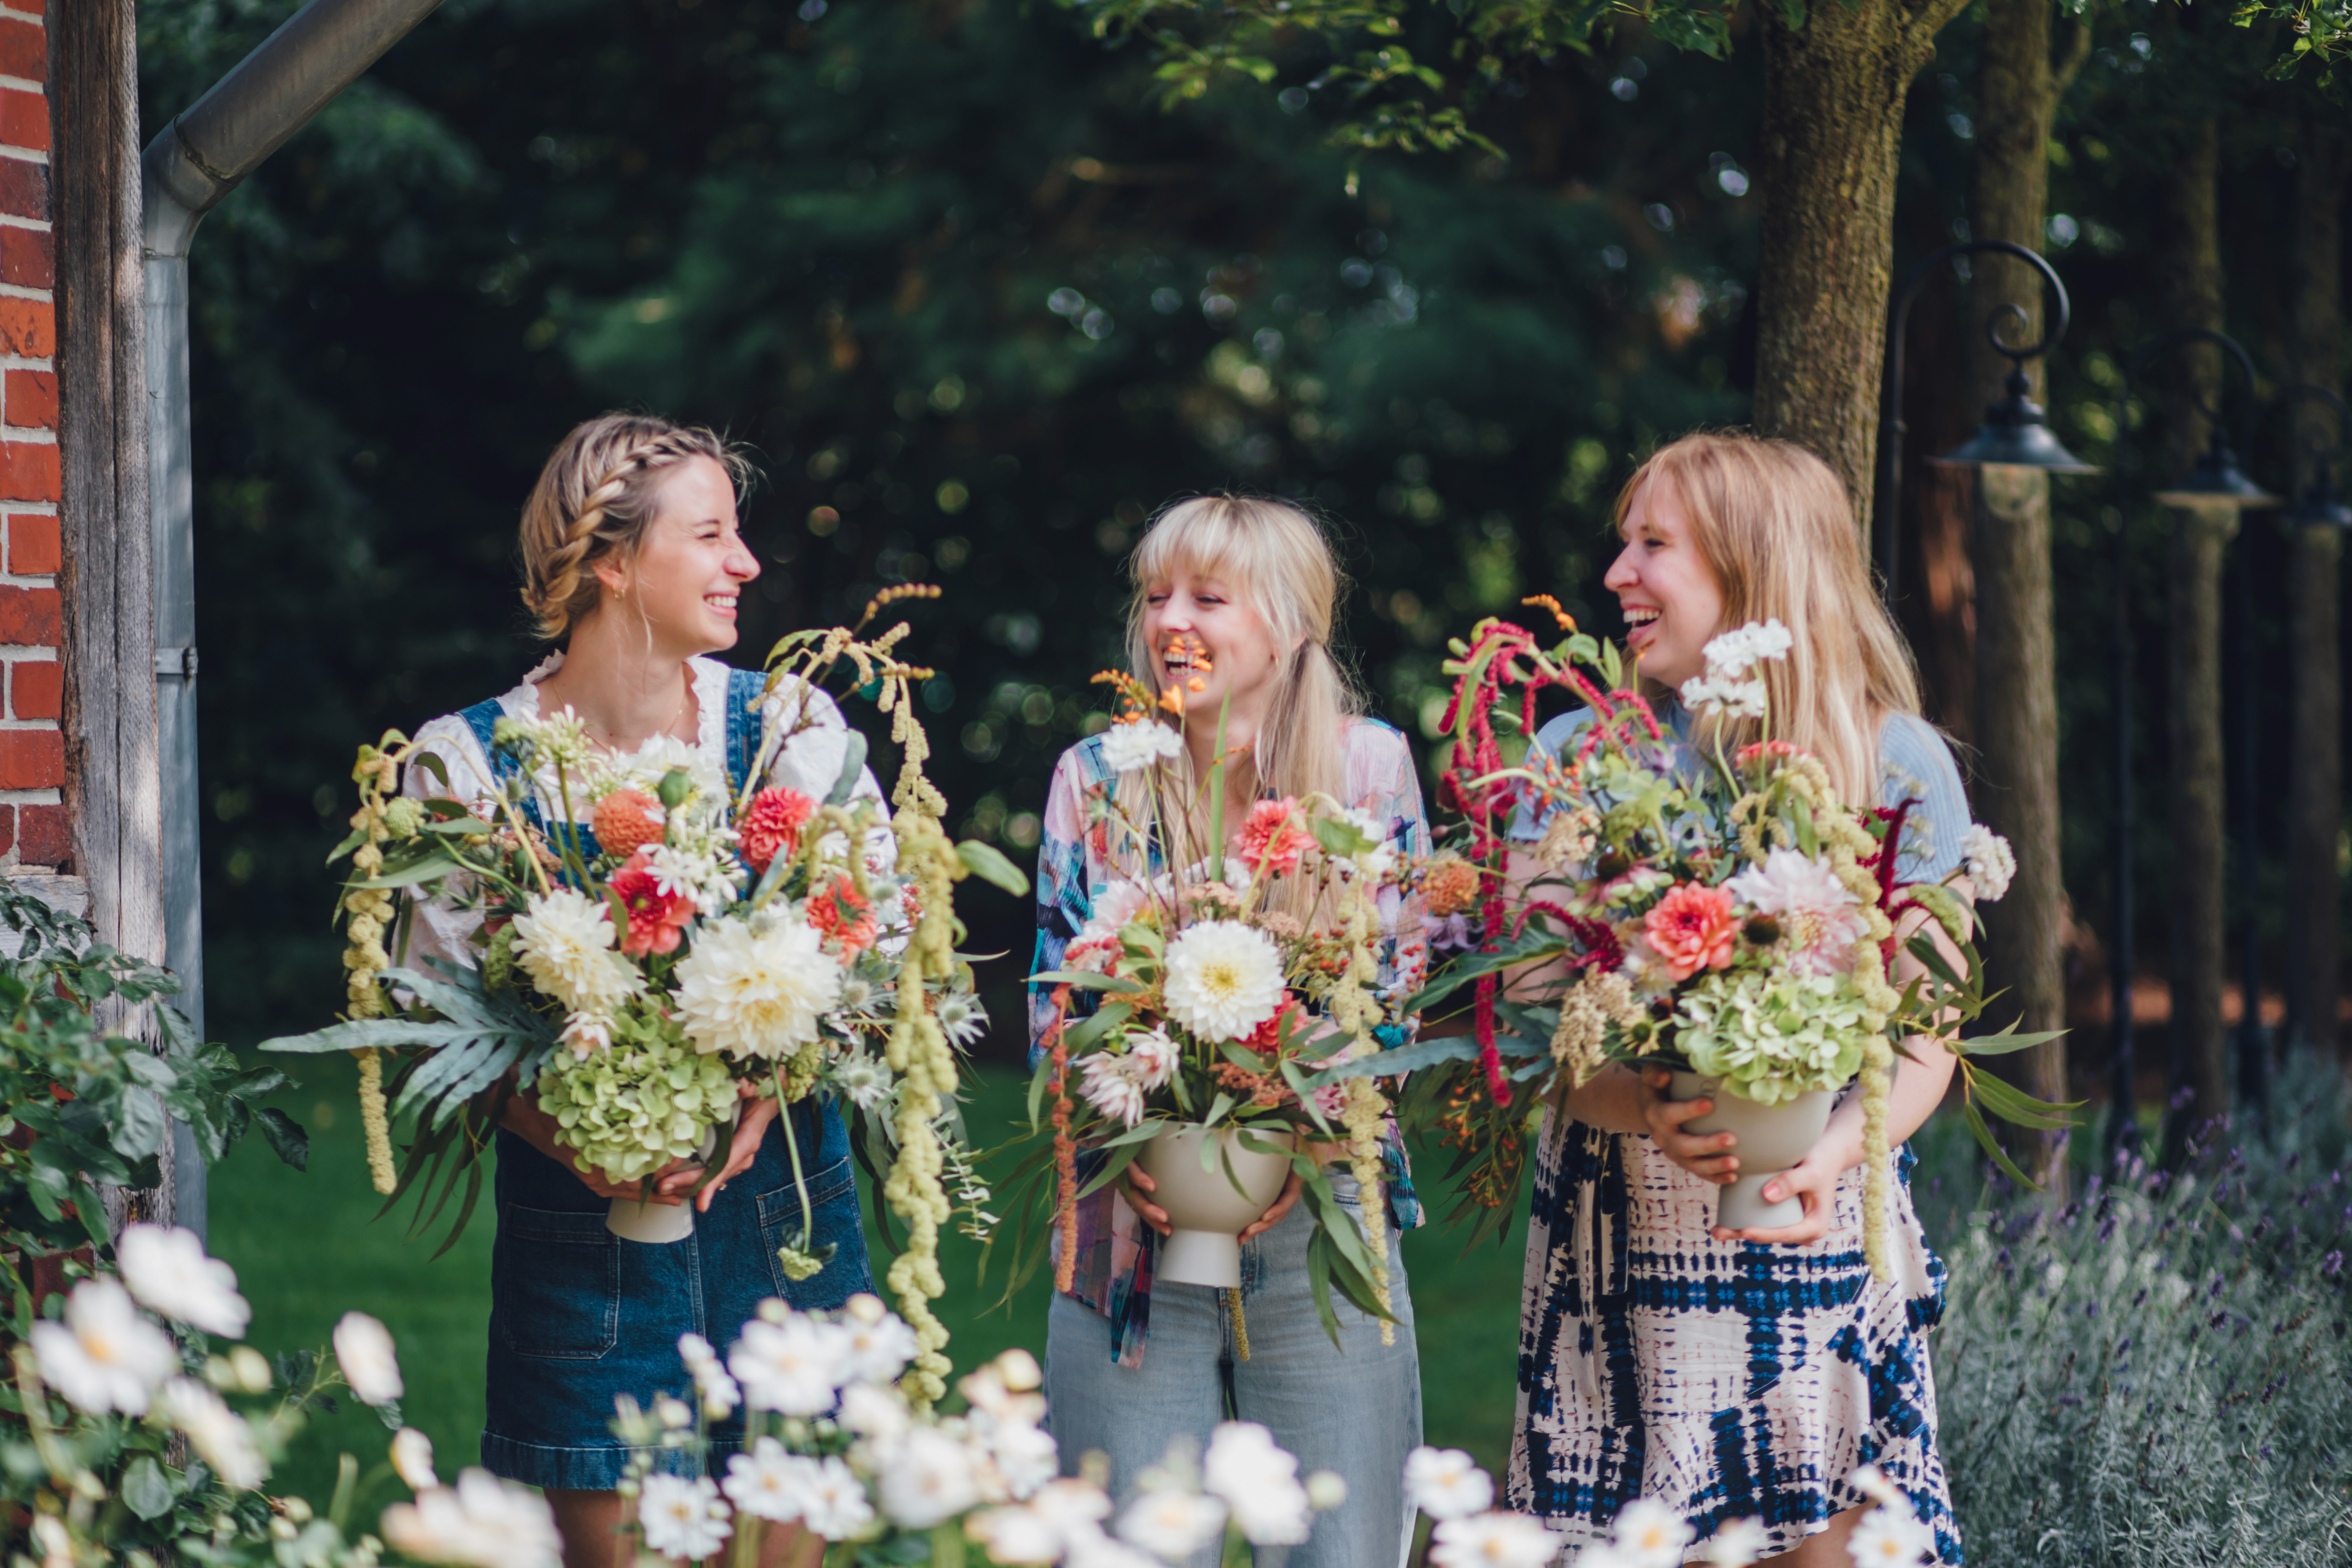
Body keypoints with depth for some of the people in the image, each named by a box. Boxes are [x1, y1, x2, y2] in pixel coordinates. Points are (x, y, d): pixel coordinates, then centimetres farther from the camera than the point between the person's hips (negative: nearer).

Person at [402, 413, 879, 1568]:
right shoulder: (468, 761, -3)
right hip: (579, 1233, -2)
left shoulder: (791, 725, 2)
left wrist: (763, 1094, -16)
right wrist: (565, 1138, -22)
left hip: (776, 1202, 2)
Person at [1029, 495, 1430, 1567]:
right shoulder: (1094, 778, 4)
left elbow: (1399, 986, 1)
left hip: (1322, 1226, -1)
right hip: (1136, 1224, 1)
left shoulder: (1368, 764, 2)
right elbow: (1057, 1003, 4)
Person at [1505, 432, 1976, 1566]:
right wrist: (1639, 1111, -20)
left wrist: (1837, 1150, -20)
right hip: (1617, 1245, 1)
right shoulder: (1575, 757, 6)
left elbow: (1925, 1039, 0)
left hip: (1819, 1226, -1)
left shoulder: (1897, 763, 2)